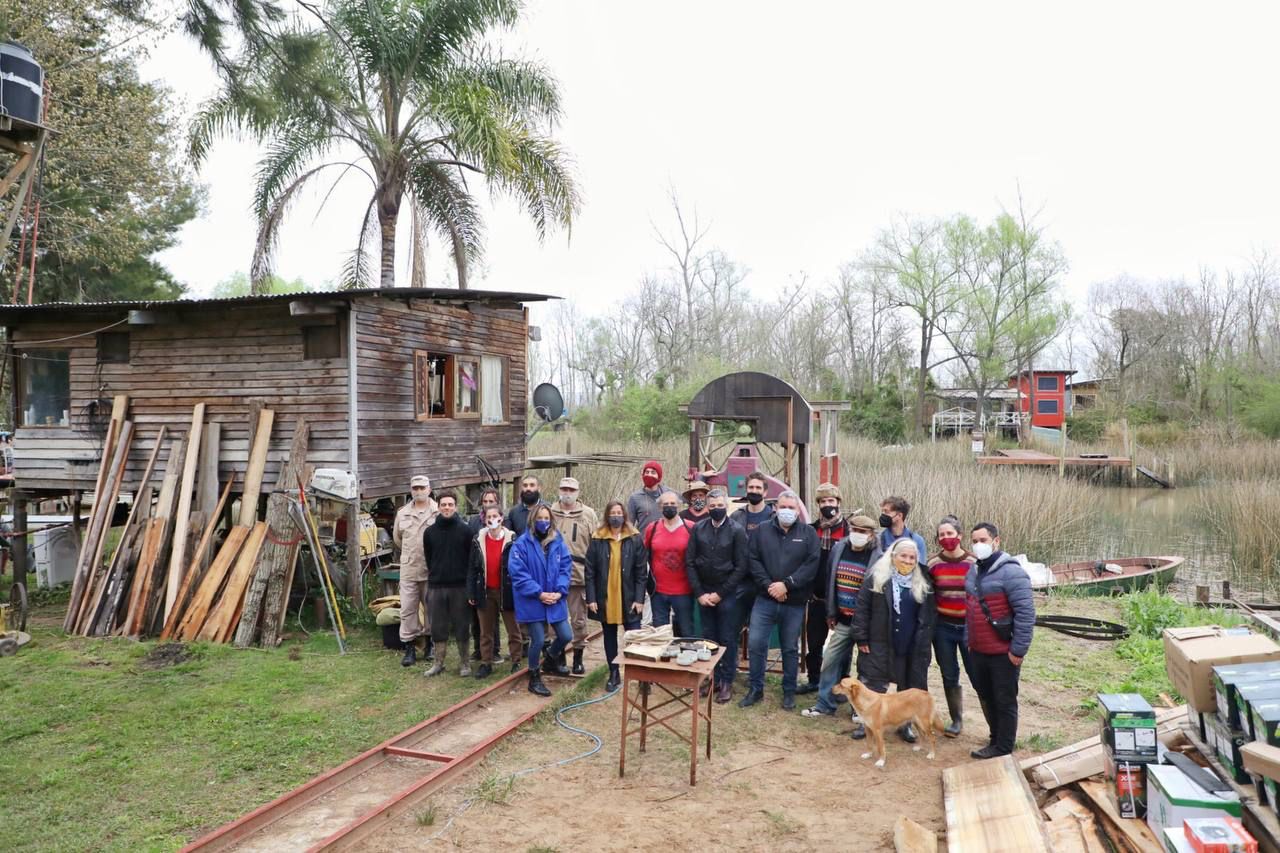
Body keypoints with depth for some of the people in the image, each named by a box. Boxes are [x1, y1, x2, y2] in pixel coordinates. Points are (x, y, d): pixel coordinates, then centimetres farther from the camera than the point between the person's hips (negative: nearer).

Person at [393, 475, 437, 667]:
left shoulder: (439, 512, -4)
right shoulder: (402, 513, 9)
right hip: (409, 569, 3)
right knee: (407, 609, 2)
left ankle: (431, 643, 23)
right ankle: (410, 648, 10)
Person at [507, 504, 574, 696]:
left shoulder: (558, 542, 3)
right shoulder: (522, 543, -10)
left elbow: (566, 567, 1)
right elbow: (517, 572, -15)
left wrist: (560, 591, -13)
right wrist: (539, 593, -19)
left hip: (555, 600, 4)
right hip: (532, 602, -4)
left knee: (566, 636, 7)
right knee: (538, 641, 0)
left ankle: (550, 661, 38)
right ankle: (534, 679, 22)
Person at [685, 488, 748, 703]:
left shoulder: (737, 531, -6)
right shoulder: (698, 529, 1)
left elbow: (741, 567, -8)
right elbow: (690, 562, 1)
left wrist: (720, 593, -10)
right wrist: (699, 593, -5)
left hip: (727, 594, -3)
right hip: (703, 593, 3)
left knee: (728, 639, 3)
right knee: (708, 637, 11)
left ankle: (727, 682, 15)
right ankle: (713, 678, 23)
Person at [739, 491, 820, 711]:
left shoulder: (808, 534, 0)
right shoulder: (762, 531, 4)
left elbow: (811, 564, -10)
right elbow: (753, 560, -3)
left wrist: (786, 584, -17)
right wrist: (769, 585, -14)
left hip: (795, 603, -1)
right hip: (765, 600, 1)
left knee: (790, 648, 11)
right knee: (755, 643, 0)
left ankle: (789, 691, 25)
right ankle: (755, 689, 16)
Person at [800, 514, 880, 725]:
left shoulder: (877, 557, -14)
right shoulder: (839, 549, 2)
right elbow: (830, 581, 10)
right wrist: (831, 614, 11)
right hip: (842, 621, 6)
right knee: (830, 662, 13)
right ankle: (825, 705, 29)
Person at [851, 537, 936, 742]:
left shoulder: (923, 584, 5)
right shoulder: (876, 578, -4)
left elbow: (930, 614, 9)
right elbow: (862, 608, -4)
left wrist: (925, 639, 0)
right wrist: (861, 638, -8)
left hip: (912, 647, 3)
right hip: (880, 644, -2)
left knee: (910, 686, 10)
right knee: (874, 686, 3)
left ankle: (906, 723, 26)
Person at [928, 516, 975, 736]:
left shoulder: (974, 563, -6)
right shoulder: (933, 564, -1)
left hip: (969, 627, -2)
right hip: (943, 628, 2)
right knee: (949, 676, 11)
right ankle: (956, 720, 25)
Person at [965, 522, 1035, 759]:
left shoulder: (1010, 572, -17)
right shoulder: (973, 572, 10)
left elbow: (1026, 613, -20)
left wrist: (1019, 650, -19)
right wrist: (968, 639, 15)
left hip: (1003, 654, -8)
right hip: (978, 651, 8)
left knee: (1005, 702, 5)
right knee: (986, 697, 18)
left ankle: (1003, 750, 18)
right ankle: (996, 740, 34)